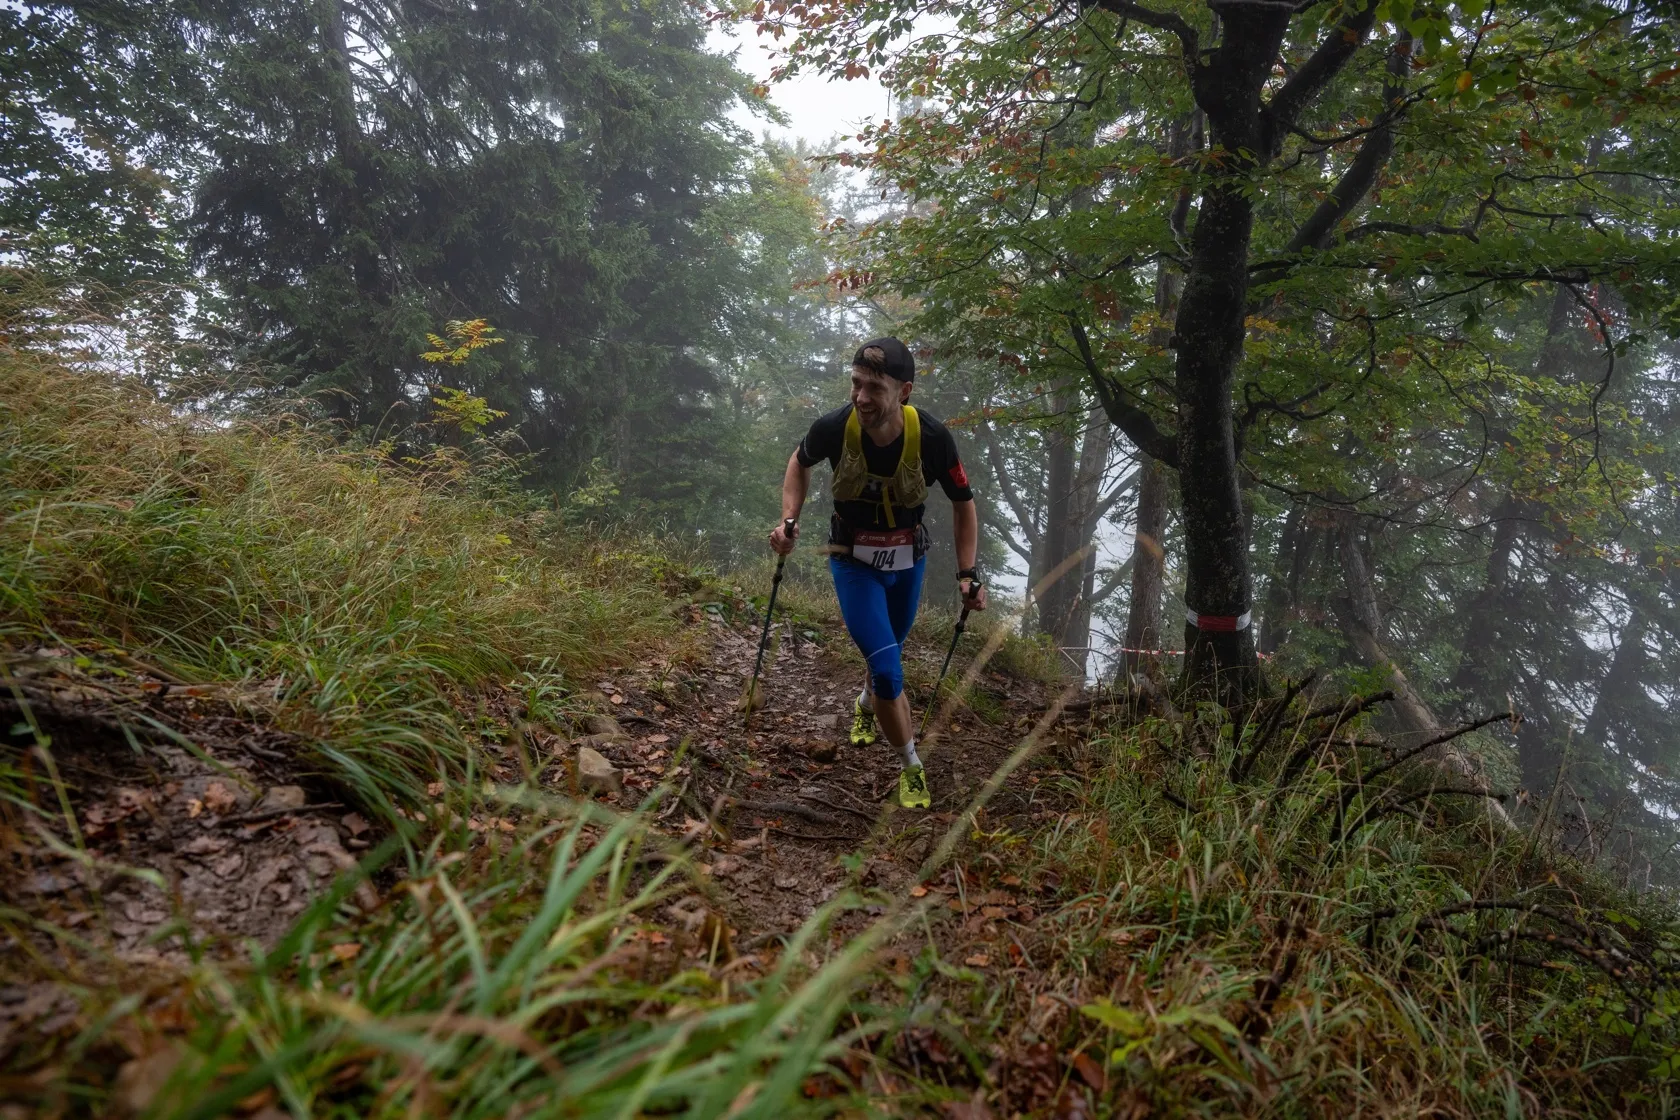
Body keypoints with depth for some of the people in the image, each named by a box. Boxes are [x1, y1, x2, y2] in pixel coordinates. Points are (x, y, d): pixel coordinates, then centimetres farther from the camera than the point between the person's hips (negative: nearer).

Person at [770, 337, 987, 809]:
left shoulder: (932, 437, -26)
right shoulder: (834, 428, -26)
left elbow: (963, 504, -8)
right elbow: (800, 462, 0)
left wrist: (967, 574, -15)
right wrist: (789, 519, -13)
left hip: (908, 561, 2)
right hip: (854, 562, -2)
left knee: (888, 653, 24)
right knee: (887, 669, -13)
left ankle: (865, 707, 59)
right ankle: (913, 767, 9)